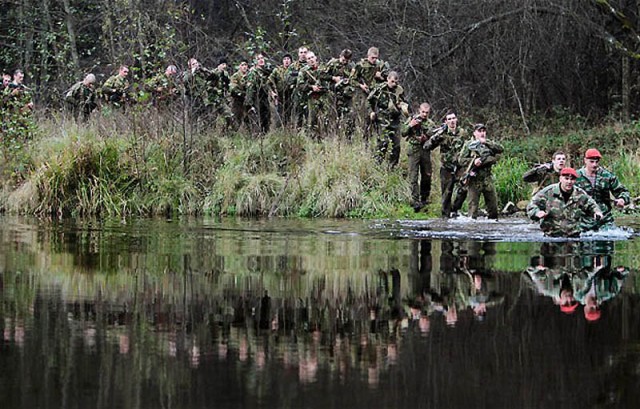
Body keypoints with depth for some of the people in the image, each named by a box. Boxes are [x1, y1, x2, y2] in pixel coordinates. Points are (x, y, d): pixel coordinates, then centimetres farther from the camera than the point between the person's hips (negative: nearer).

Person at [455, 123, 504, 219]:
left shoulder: (489, 144, 12)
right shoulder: (469, 145, 3)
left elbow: (500, 149, -6)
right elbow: (461, 160, -3)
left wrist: (486, 142, -12)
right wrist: (473, 161, -18)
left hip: (488, 179, 3)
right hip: (474, 179, -3)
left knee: (493, 203, 6)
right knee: (473, 204, -3)